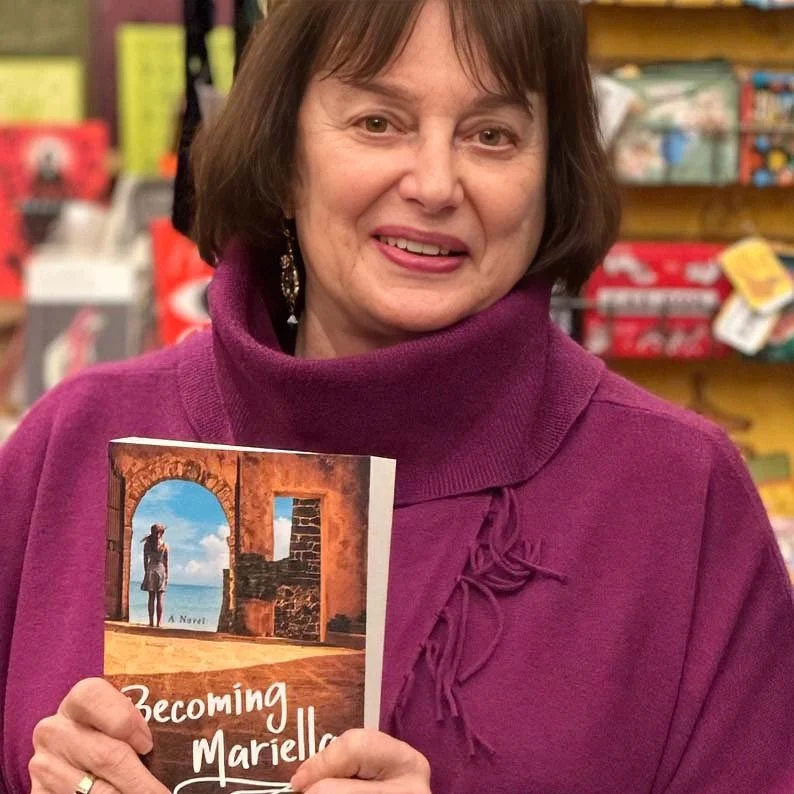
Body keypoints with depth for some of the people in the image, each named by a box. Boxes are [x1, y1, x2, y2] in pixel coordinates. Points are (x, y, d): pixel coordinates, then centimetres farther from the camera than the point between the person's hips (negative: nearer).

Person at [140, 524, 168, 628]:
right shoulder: (164, 545, -3)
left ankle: (151, 621, 1)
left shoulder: (147, 544, -1)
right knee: (160, 599, 1)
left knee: (151, 598, 4)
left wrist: (146, 572, 9)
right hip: (161, 569, -1)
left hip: (151, 570, 1)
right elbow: (166, 561, 0)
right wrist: (166, 575, 6)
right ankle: (158, 622, -2)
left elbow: (145, 560, 1)